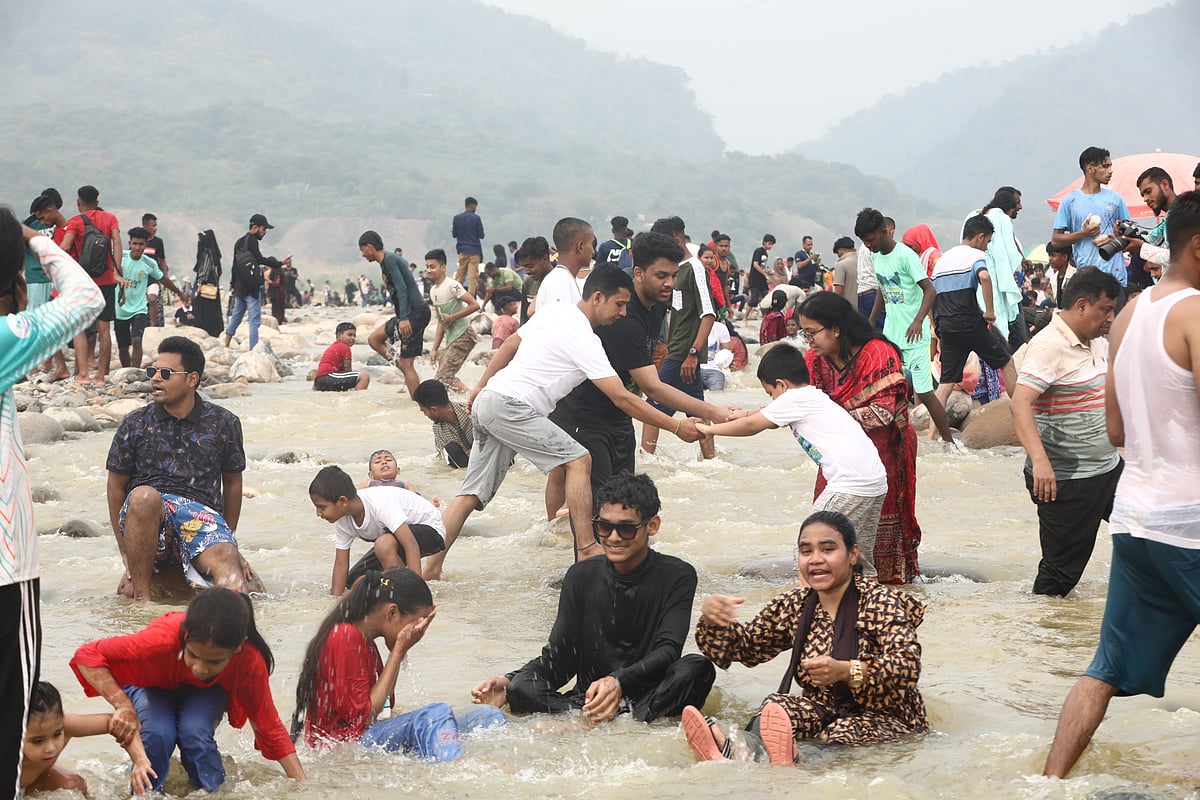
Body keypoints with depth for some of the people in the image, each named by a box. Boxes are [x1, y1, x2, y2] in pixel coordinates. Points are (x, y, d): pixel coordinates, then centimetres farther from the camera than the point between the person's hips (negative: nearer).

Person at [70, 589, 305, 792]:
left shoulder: (251, 662, -36)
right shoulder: (162, 640, -44)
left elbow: (269, 727, -23)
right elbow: (87, 656, -38)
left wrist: (303, 786, -27)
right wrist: (123, 706, -49)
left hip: (206, 692, 1)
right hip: (155, 684, -1)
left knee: (195, 733, -30)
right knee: (156, 735, -31)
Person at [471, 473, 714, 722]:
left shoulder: (677, 576, -1)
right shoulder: (581, 577, 8)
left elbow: (667, 651, -15)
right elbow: (559, 657, 4)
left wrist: (619, 682, -35)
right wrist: (508, 683, -16)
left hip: (651, 698, -2)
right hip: (587, 699, 2)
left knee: (697, 668, -32)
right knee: (521, 687, -25)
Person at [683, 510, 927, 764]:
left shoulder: (881, 602, -7)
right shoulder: (795, 605, 9)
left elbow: (909, 665, -21)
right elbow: (745, 646, 13)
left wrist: (845, 670, -38)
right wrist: (713, 619, -11)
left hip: (885, 717, -5)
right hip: (825, 711, 5)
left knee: (842, 736, -38)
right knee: (777, 706, -28)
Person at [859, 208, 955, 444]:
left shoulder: (905, 256, -15)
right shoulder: (876, 257, 9)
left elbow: (929, 290, -20)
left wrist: (918, 320, -34)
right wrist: (870, 324, 22)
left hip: (914, 336, -7)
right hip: (890, 335, 7)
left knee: (923, 392, -7)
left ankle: (949, 441, 3)